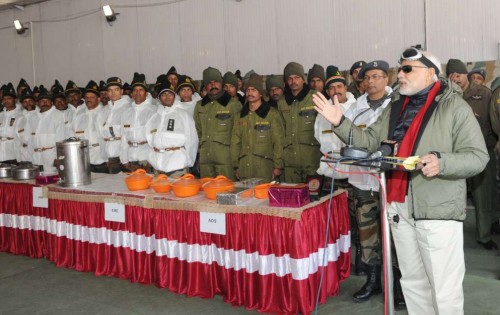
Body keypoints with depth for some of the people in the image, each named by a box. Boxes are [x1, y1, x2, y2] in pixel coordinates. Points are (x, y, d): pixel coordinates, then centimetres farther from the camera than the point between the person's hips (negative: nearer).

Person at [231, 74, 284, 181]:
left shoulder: (272, 113, -1)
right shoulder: (241, 115, 13)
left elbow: (278, 141, -5)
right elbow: (235, 142, 12)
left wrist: (277, 166, -10)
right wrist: (236, 166, 7)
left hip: (265, 169, -4)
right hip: (244, 168, 4)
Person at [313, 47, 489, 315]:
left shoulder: (454, 106, -6)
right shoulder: (396, 106, 14)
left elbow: (477, 157, -11)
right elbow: (370, 141, 12)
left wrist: (441, 162, -28)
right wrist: (340, 123, 0)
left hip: (438, 210, -6)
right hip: (400, 207, 6)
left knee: (445, 291, -1)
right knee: (413, 283, 19)